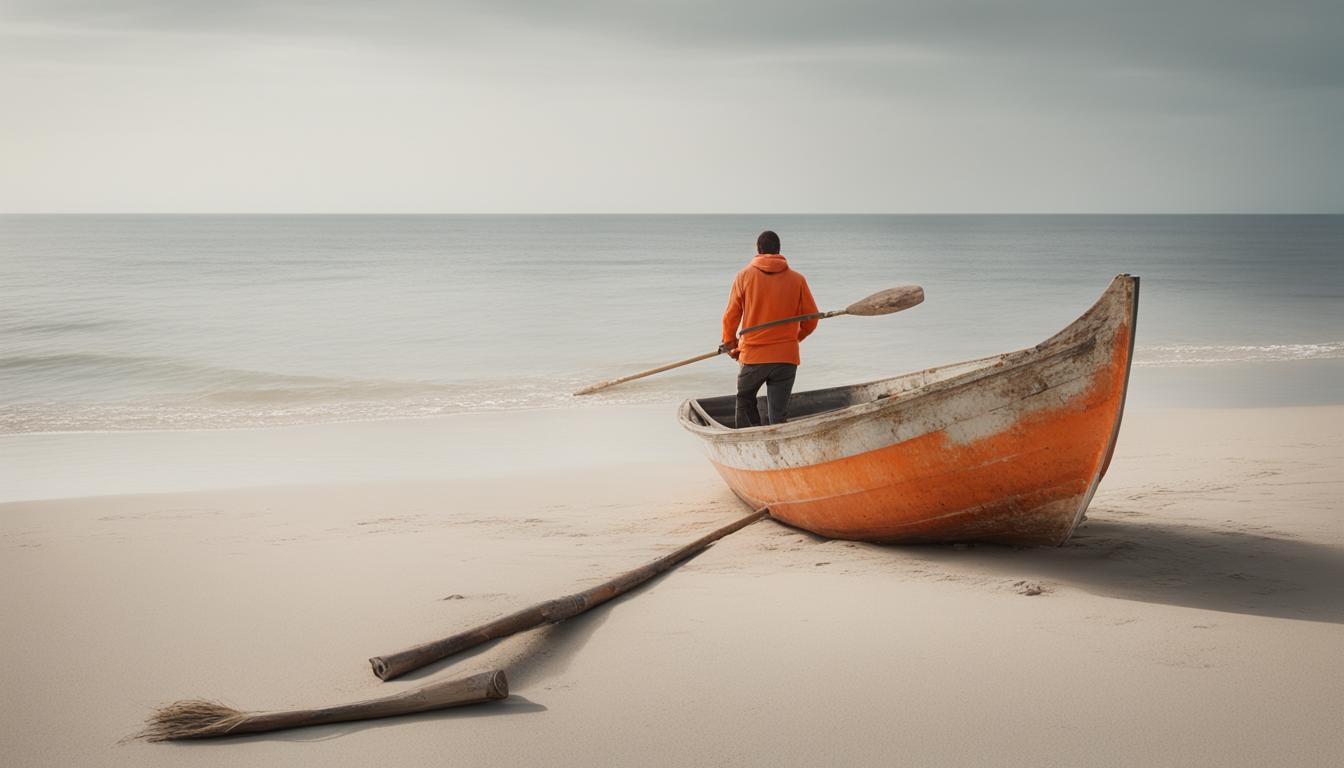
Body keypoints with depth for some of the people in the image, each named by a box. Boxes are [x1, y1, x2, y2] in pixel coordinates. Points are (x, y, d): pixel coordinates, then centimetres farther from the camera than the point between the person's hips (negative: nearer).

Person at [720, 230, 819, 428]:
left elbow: (730, 317, 0)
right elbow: (811, 319, 5)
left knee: (745, 400, 21)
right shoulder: (797, 279, 1)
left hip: (752, 355, -1)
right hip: (787, 358, 1)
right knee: (779, 415, 4)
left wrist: (730, 345, 17)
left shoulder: (744, 276, -2)